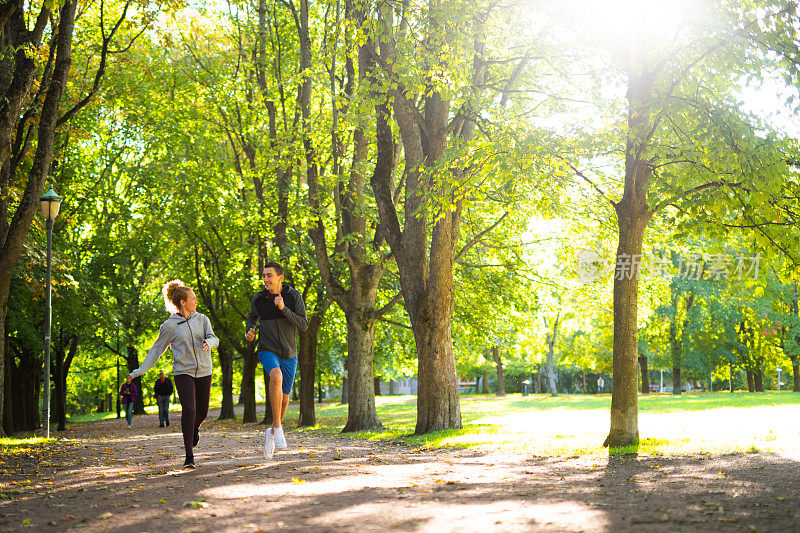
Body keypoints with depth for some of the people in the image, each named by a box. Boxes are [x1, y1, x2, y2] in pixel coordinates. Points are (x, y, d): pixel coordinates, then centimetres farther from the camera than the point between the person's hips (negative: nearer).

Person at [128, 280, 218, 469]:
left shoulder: (202, 319, 7)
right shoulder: (169, 325, -2)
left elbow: (213, 338, -4)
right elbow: (157, 349, 4)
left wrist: (208, 343, -30)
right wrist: (140, 370, -1)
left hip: (204, 372, 4)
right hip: (183, 372, -3)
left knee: (202, 412, 12)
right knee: (188, 410, -18)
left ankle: (194, 428, 48)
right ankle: (189, 455, -13)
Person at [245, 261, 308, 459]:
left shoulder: (294, 296, -6)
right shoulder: (258, 299, -1)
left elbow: (304, 325, -11)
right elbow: (252, 316, 21)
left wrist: (283, 308, -22)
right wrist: (249, 330, -1)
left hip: (289, 355, 2)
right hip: (267, 352, -2)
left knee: (284, 399, 9)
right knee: (276, 376, -35)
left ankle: (272, 433, 36)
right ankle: (277, 427, -28)